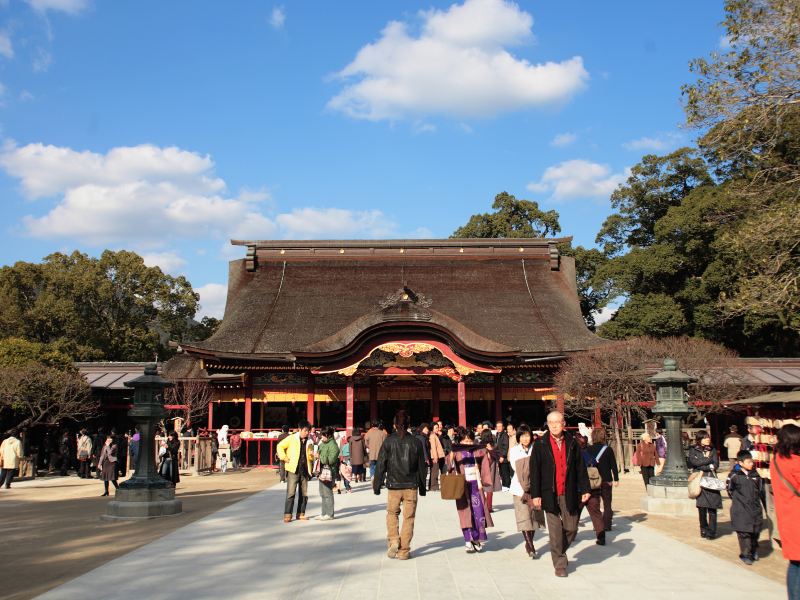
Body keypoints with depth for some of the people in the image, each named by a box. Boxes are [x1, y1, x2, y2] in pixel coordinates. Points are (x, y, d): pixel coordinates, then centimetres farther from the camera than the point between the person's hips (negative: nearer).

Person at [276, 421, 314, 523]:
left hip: (305, 471, 5)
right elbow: (280, 446, 0)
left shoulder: (308, 441, 12)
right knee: (291, 493, -7)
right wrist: (284, 458, -8)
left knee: (304, 493, 7)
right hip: (293, 469, -5)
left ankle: (301, 514, 16)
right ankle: (287, 515, -3)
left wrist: (311, 455, -3)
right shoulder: (291, 438, -2)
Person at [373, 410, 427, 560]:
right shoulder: (416, 442, -1)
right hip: (411, 486, 0)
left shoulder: (388, 441, -5)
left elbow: (381, 465, -3)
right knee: (408, 518, 8)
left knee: (392, 513, 19)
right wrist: (422, 487, 15)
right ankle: (404, 551, 10)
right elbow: (421, 466, 6)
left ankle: (393, 541, 0)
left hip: (393, 486, 0)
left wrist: (377, 485, 5)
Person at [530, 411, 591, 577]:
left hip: (569, 494, 2)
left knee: (571, 528, 8)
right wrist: (535, 494, -6)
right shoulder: (540, 444, -1)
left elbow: (580, 468, 8)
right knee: (555, 531, 1)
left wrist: (584, 489, 3)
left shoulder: (572, 443, 5)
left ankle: (560, 552, 34)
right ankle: (560, 564, 13)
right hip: (550, 494, -2)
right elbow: (534, 471, -2)